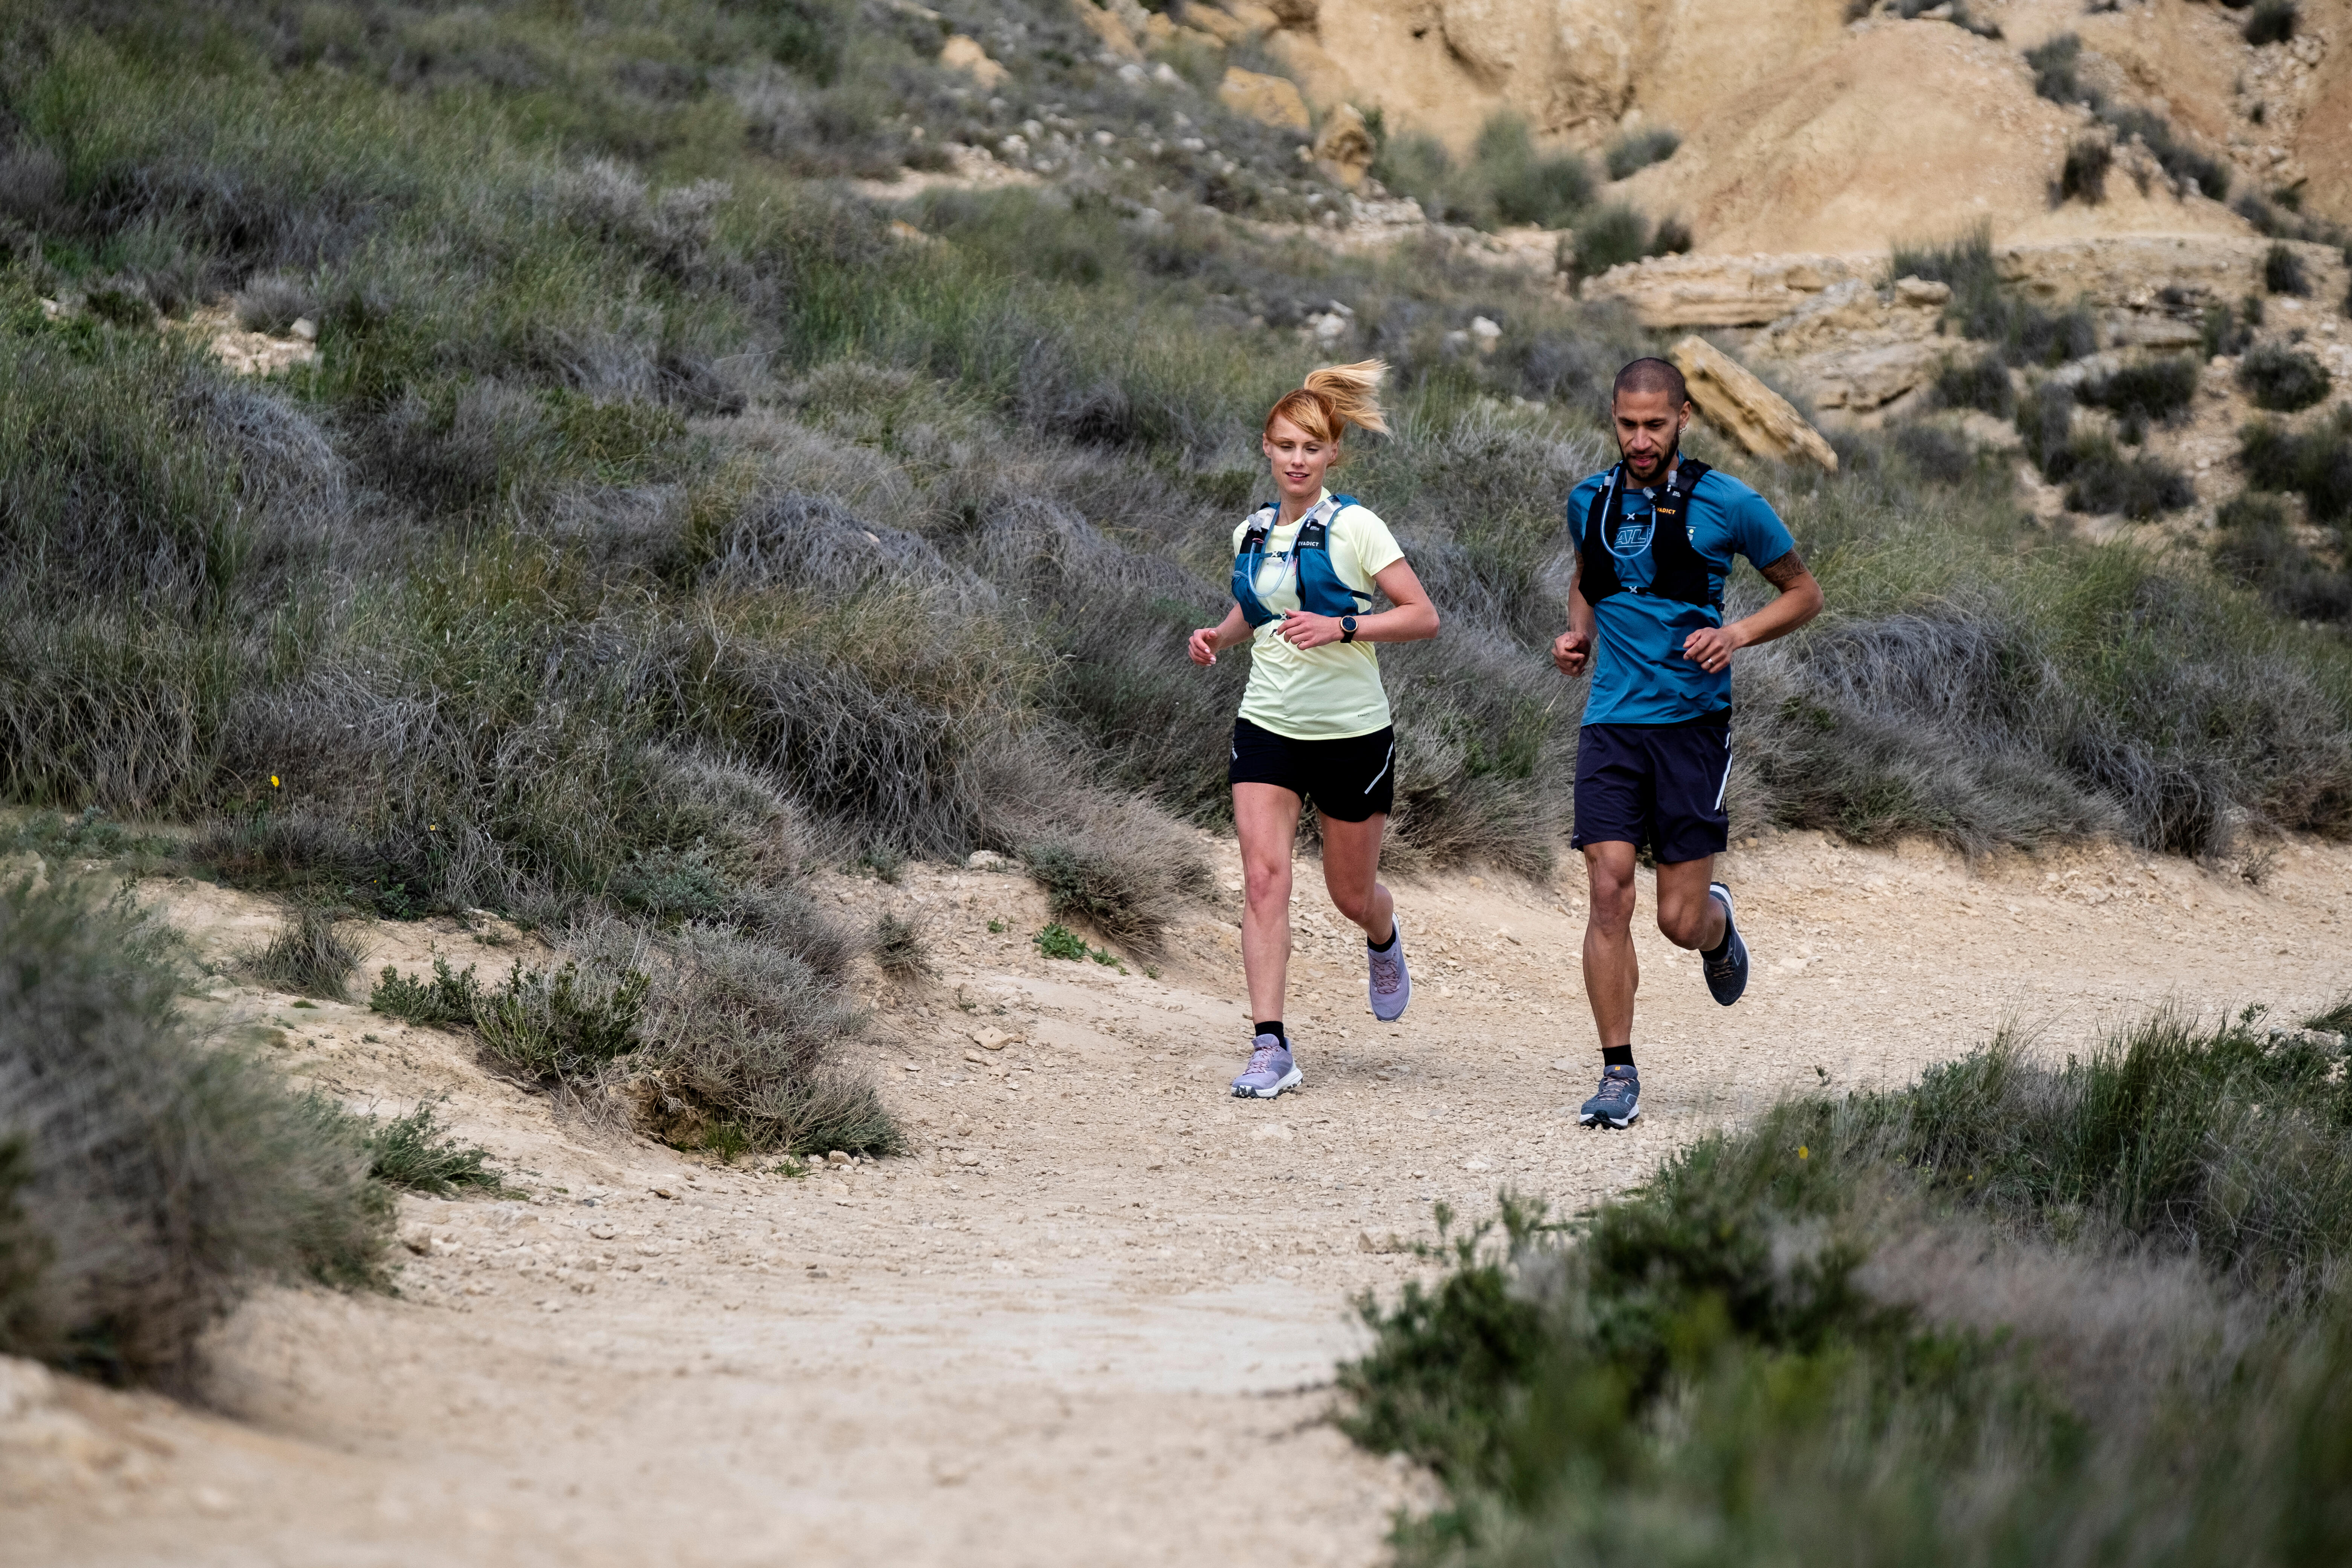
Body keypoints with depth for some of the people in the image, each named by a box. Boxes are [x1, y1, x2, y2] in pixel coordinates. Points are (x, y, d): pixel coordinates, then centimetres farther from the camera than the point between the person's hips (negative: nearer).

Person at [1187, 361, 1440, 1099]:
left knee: (1351, 894, 10)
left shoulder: (1352, 526, -9)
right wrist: (1219, 636, 4)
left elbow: (1423, 617, -11)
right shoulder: (1251, 533, 6)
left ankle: (1384, 940, 49)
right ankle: (1271, 1047, -16)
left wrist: (1341, 627, -24)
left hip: (1352, 732, -3)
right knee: (1264, 878, -14)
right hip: (1267, 728, 3)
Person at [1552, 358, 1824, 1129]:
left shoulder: (1727, 504, -4)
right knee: (1609, 893, -10)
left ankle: (1719, 922, 37)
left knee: (1681, 920, -2)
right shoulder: (1590, 501, 7)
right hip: (1611, 721, 2)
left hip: (1693, 721, -2)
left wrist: (1738, 633, -11)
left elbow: (1804, 592, 6)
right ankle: (1619, 1076, -2)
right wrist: (1578, 635, 8)